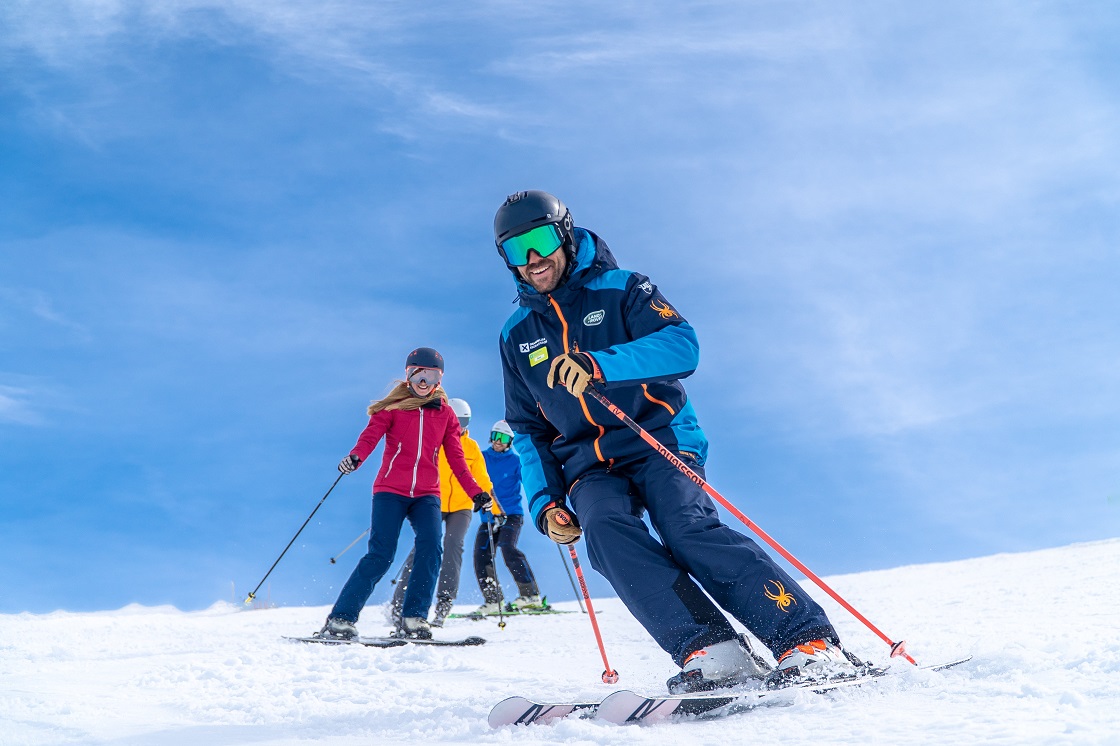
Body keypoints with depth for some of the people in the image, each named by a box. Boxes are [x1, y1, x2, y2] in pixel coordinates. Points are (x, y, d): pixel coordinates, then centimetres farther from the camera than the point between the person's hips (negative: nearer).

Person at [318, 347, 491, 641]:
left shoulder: (445, 414, 12)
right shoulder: (393, 407, 4)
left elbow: (456, 459, 12)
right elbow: (371, 435, -12)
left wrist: (476, 493, 3)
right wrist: (355, 457, -33)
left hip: (427, 494, 3)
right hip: (390, 490, -3)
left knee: (430, 548, -19)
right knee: (381, 555, -13)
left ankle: (413, 620, -12)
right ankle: (340, 620, -4)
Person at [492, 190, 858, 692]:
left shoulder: (620, 289, 4)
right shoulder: (516, 335, 16)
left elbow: (682, 345, -13)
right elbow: (528, 431, 21)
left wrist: (600, 364, -28)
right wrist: (544, 503, 6)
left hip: (657, 440, -3)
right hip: (588, 466, 3)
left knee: (688, 528, -29)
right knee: (605, 529, -29)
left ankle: (808, 642, -30)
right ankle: (711, 650, -38)